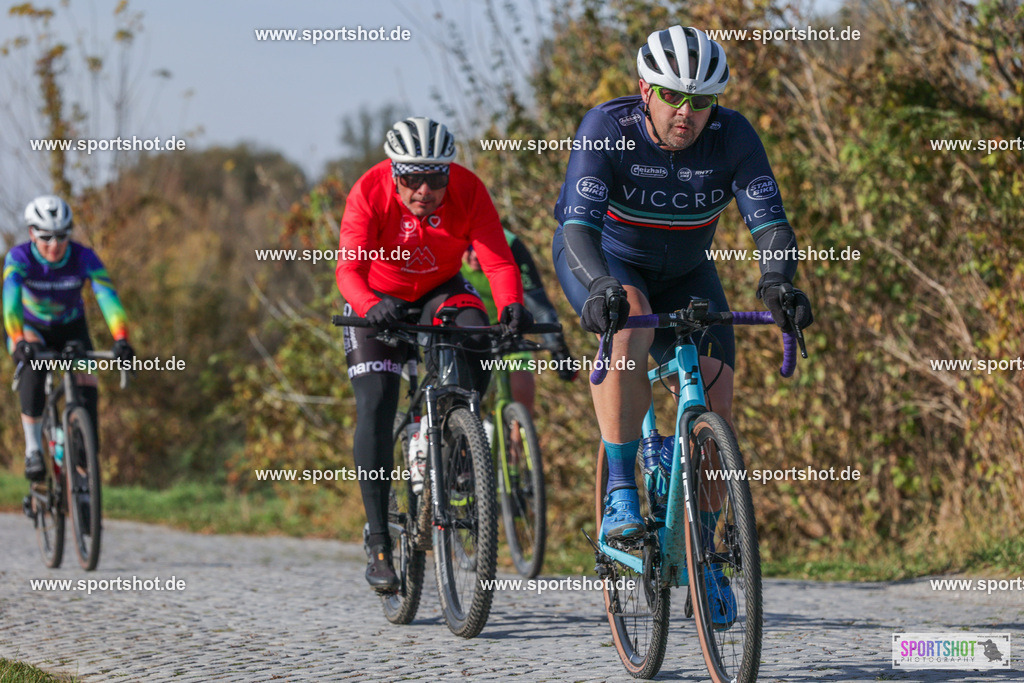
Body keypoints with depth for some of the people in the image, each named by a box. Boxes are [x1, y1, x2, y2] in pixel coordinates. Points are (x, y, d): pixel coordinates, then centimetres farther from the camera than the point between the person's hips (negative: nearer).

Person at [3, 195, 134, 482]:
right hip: (30, 328, -2)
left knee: (86, 383, -19)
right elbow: (11, 301, -43)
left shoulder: (84, 257, -26)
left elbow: (107, 296, -38)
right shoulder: (19, 258, -29)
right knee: (33, 370, -32)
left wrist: (121, 340, -53)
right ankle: (33, 450, -25)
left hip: (70, 327, 2)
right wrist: (19, 342, -60)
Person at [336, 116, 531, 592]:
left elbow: (497, 259, -30)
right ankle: (378, 541, -8)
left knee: (477, 337, -31)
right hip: (381, 299, -1)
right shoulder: (369, 193, -27)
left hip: (440, 292, 1)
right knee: (375, 411, -15)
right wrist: (370, 306, -57)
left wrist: (511, 306, -51)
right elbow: (349, 268, -36)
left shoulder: (468, 190, -23)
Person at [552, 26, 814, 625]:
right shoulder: (607, 128, -30)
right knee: (630, 323, -37)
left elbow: (770, 221, -30)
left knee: (716, 396, -13)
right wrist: (601, 287, -58)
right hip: (603, 259, -3)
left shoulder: (734, 137, -24)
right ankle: (620, 495, -30)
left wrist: (778, 280, -52)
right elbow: (579, 224, -38)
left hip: (684, 271, 3)